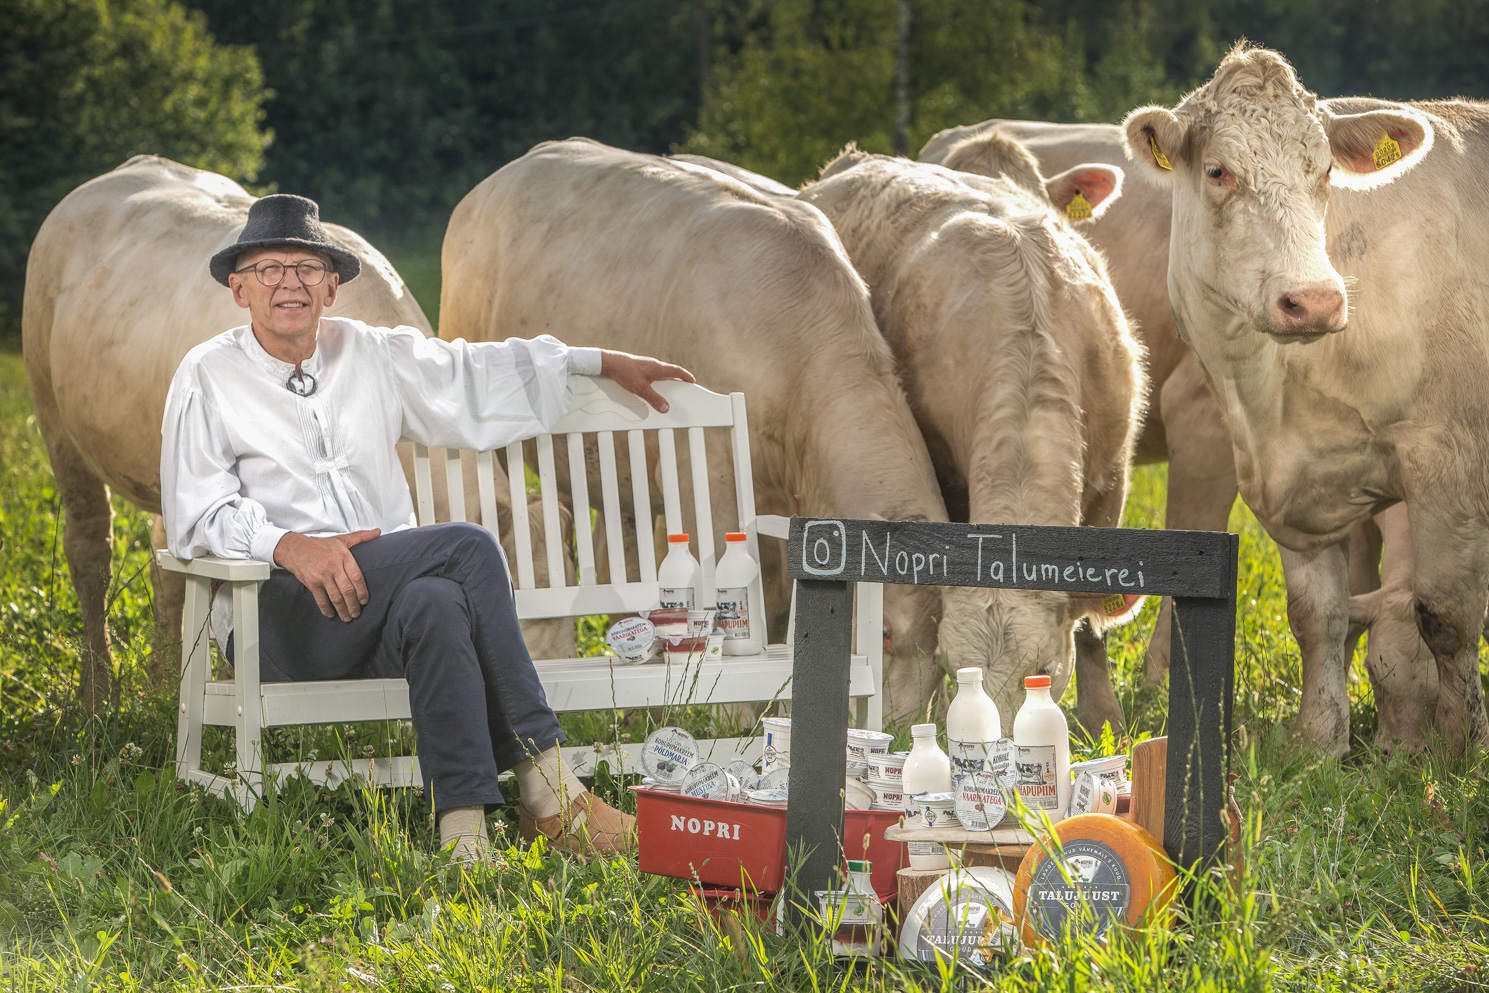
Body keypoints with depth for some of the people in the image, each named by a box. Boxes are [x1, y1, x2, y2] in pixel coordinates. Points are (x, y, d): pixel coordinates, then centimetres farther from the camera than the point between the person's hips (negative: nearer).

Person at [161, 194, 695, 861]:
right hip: (278, 618, -4)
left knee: (437, 604, -35)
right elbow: (196, 517, -6)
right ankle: (546, 791, -28)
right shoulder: (207, 378, 3)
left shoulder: (372, 355, 15)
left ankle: (464, 832, -39)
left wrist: (600, 362, 32)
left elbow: (478, 373, 29)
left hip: (382, 609, 4)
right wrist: (288, 545, -24)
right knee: (469, 550, -26)